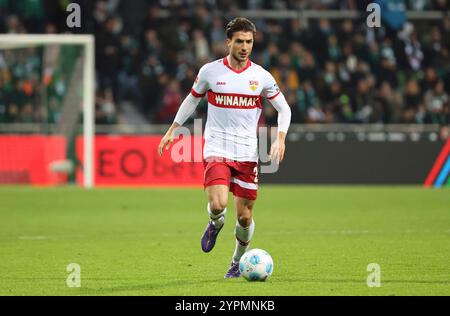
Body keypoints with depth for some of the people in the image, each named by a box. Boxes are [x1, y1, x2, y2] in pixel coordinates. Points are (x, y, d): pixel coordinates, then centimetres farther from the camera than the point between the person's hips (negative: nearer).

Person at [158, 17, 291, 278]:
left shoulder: (261, 76, 0)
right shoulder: (210, 71, -1)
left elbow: (283, 108, 10)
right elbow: (192, 100, 16)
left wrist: (281, 138, -6)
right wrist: (172, 130, 15)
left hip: (247, 154, 2)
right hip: (217, 150, -1)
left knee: (245, 216, 4)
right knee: (218, 205, -23)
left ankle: (238, 262, 30)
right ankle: (216, 224, 14)